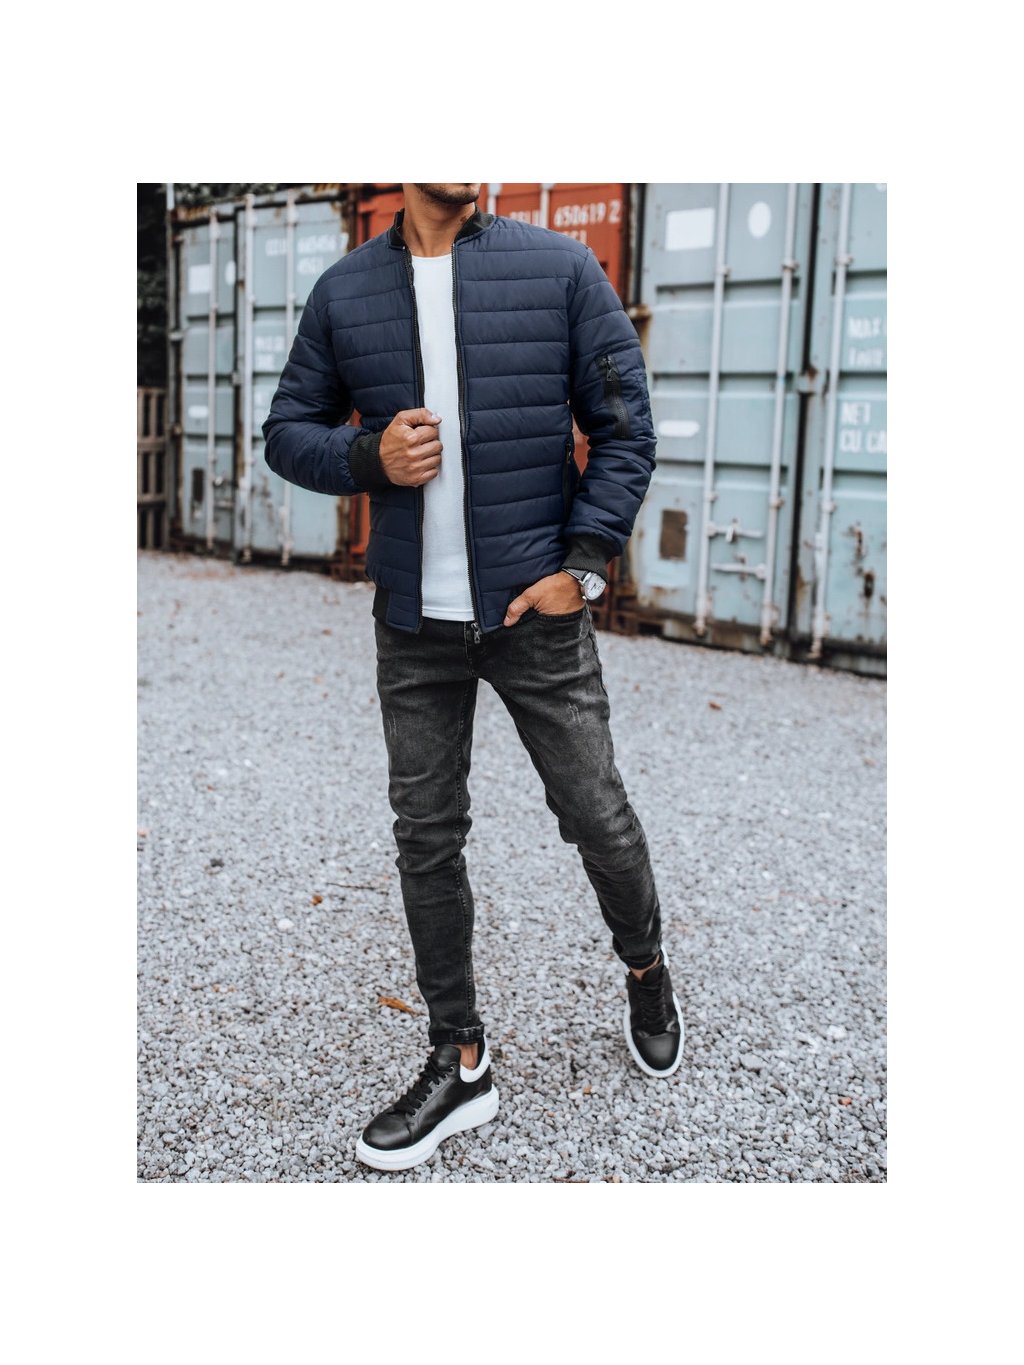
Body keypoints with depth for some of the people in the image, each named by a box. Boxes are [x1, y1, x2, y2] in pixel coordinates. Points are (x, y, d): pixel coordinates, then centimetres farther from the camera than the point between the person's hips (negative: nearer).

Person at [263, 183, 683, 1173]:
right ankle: (459, 1065, 23)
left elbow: (625, 427, -1)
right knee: (426, 838, 7)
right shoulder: (344, 292, 4)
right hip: (414, 622, 2)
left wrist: (582, 565, -9)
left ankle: (646, 974, 39)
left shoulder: (561, 269, -2)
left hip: (537, 608, -2)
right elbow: (288, 432, 10)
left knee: (596, 814, 7)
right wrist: (368, 456, -11)